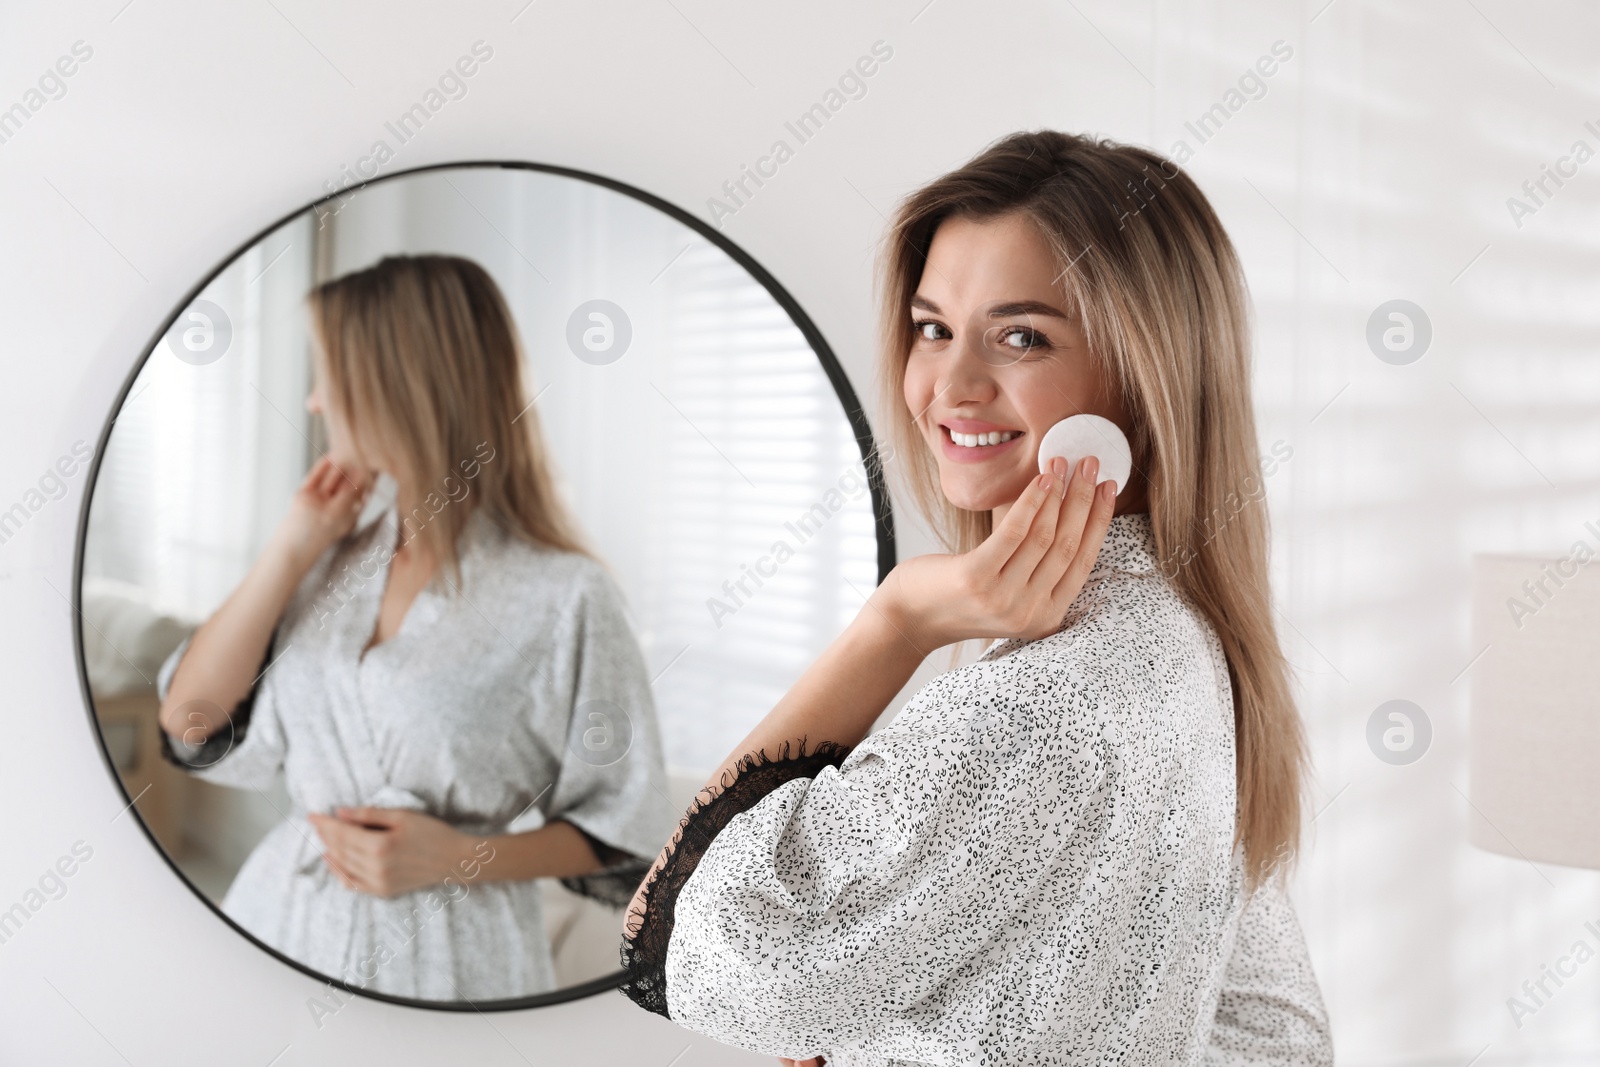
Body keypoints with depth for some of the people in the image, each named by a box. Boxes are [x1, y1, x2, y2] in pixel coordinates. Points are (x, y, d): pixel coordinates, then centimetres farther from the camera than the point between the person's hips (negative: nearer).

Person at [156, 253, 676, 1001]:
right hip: (282, 923, 6)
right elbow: (191, 719, 0)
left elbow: (623, 836, -8)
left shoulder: (563, 597, -14)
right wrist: (293, 547, -3)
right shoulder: (335, 566, 5)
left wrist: (459, 857, -20)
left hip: (446, 955, -5)